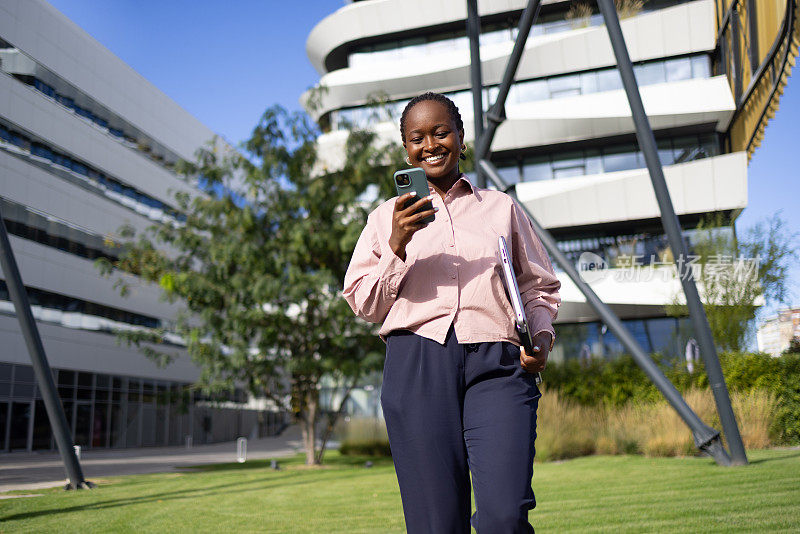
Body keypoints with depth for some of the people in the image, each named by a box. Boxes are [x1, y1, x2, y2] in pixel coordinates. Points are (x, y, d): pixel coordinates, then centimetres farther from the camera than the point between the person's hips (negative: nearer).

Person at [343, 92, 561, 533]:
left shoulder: (502, 207, 20)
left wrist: (541, 338, 3)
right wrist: (397, 246, -4)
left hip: (496, 364, 0)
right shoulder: (388, 217, 18)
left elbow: (539, 285, 22)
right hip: (417, 363, 0)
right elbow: (365, 306, 11)